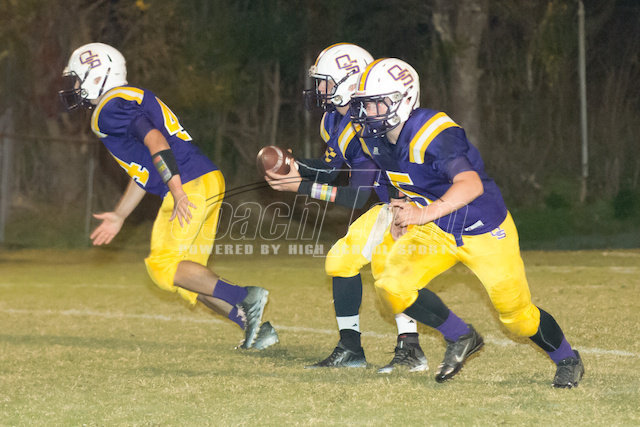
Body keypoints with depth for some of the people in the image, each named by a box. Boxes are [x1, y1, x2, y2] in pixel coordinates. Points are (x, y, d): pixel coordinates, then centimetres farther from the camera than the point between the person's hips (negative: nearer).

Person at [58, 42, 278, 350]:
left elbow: (155, 140, -23)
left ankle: (245, 297, -12)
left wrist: (177, 191, -28)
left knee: (165, 267, -7)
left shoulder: (111, 109, -8)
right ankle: (255, 326, 5)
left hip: (190, 186, -10)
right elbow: (143, 172, 28)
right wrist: (119, 216, 32)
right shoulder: (129, 100, 24)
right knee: (186, 273, 11)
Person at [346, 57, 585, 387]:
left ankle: (568, 360, 33)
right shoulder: (374, 136, -6)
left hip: (484, 231, -6)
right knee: (393, 286, -17)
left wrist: (425, 213, -53)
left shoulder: (433, 134, -31)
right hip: (435, 232, 6)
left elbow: (472, 185, -44)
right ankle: (461, 338, 6)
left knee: (518, 315, 3)